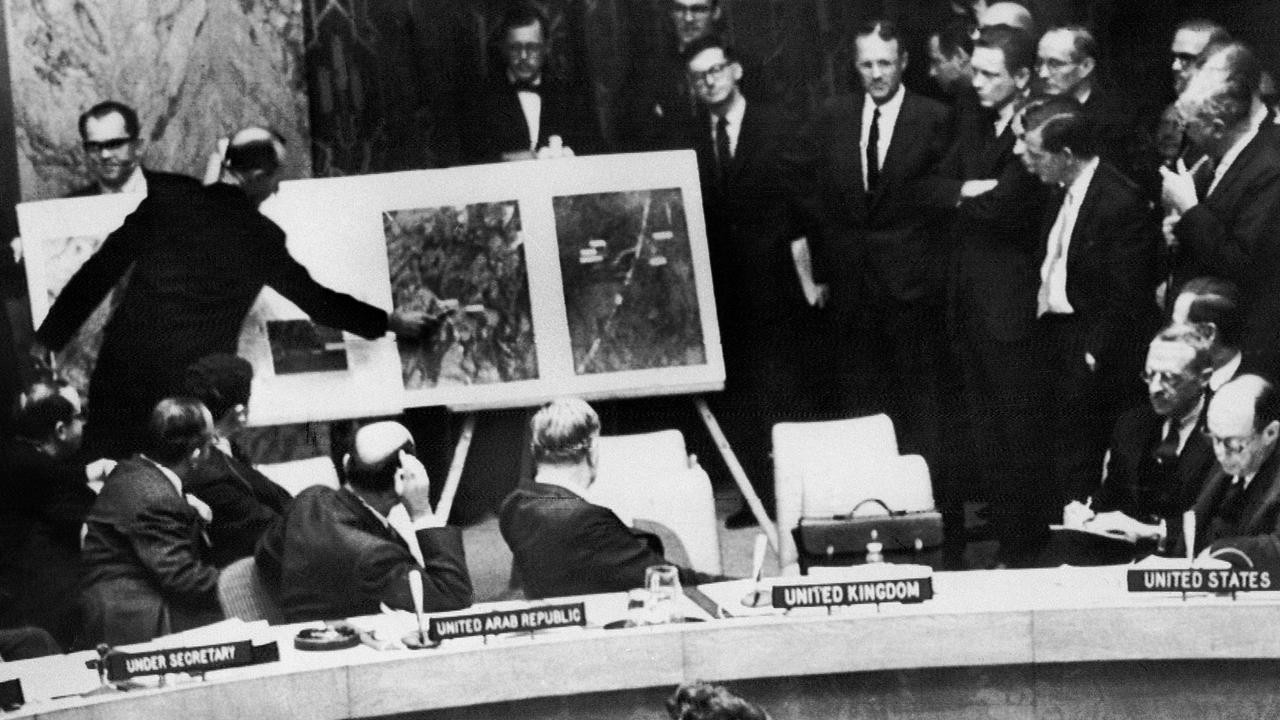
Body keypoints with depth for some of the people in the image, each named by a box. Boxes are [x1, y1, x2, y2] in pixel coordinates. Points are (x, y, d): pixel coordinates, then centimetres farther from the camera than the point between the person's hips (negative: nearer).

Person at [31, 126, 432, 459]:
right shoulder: (262, 237, -1)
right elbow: (316, 300, 11)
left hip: (121, 375, 2)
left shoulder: (165, 201, 2)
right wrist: (390, 322, 24)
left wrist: (47, 338, 9)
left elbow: (97, 274, 2)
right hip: (192, 386, -1)